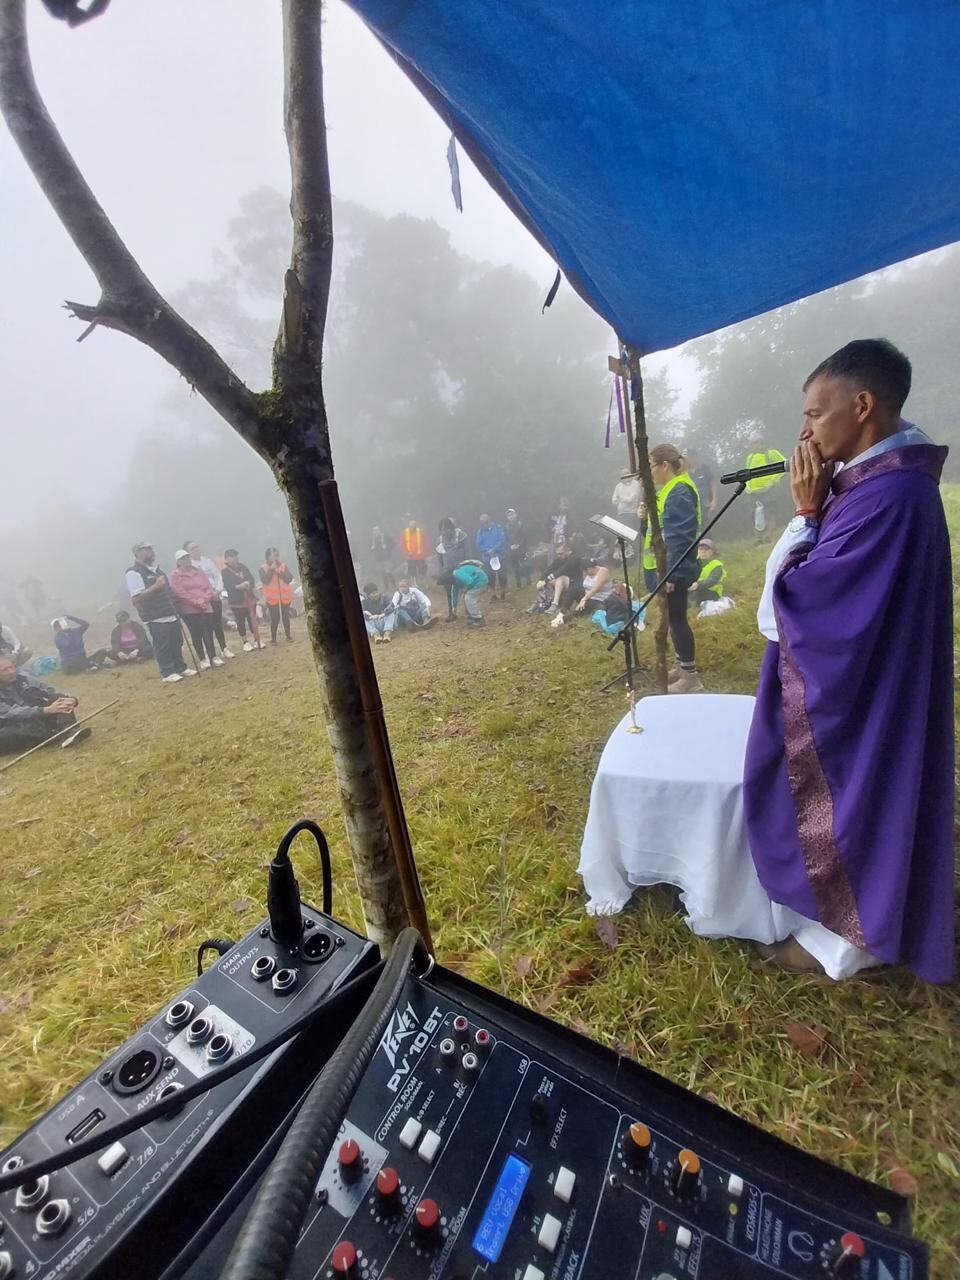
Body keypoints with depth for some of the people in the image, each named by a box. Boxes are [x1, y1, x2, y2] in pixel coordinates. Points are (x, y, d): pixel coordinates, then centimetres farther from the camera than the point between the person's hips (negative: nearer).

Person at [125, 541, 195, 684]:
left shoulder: (154, 569, 17)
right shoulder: (133, 573, -11)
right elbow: (136, 599, -20)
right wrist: (155, 586, -25)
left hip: (171, 614, 8)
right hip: (156, 618, -8)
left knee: (177, 643, 13)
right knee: (162, 646, -1)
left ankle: (181, 668, 23)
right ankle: (167, 673, 7)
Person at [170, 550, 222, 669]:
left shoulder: (199, 571, 14)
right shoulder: (175, 576, 0)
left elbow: (208, 587, 8)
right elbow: (179, 592, -10)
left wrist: (204, 599, -9)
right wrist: (195, 601, -15)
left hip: (206, 607, 3)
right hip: (189, 609, -3)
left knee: (208, 633, 0)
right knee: (196, 635, -1)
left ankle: (213, 657, 7)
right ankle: (203, 660, 5)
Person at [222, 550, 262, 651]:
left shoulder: (243, 567, 8)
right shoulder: (225, 572, -5)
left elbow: (251, 579, 2)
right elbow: (227, 586, -14)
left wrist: (248, 584, -20)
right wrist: (238, 586, -28)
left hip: (249, 597, 3)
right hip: (236, 601, -3)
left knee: (252, 620, 8)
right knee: (240, 622, 4)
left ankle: (256, 640, 20)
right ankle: (246, 643, 16)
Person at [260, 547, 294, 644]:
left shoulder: (283, 566, 5)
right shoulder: (263, 568, 1)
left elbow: (289, 579, -7)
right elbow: (265, 580, -15)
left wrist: (279, 571, -18)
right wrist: (271, 569, -17)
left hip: (285, 596, 2)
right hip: (272, 597, -2)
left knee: (286, 616, 9)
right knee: (274, 618, -5)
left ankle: (288, 635, 22)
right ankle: (273, 638, 3)